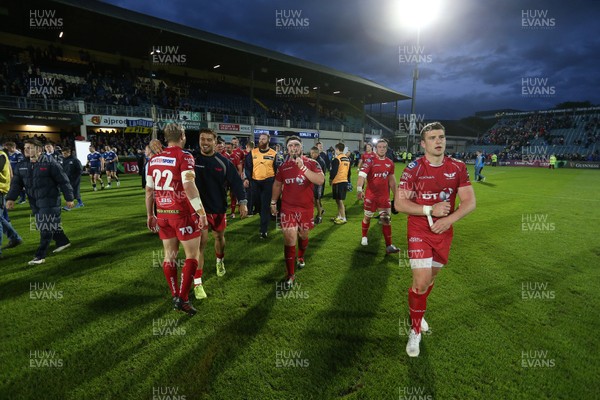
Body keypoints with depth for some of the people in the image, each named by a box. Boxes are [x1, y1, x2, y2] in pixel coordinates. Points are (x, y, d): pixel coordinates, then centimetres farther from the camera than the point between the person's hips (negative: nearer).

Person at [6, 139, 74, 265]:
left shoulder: (49, 162, -12)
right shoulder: (22, 165, 7)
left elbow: (63, 181, -11)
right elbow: (16, 183, 8)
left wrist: (69, 198, -11)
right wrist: (11, 198, -5)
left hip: (50, 201, -7)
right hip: (35, 202, 7)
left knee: (46, 228, -5)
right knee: (45, 225, 16)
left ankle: (40, 256, 2)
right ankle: (63, 241, 35)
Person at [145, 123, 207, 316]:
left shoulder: (154, 159, 8)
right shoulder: (184, 156, -11)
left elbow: (149, 190, 11)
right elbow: (188, 185, -23)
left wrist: (150, 215, 19)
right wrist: (201, 212, -20)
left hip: (162, 214, 7)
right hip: (182, 213, -6)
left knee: (169, 255, 15)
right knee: (192, 255, 6)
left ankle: (175, 297, 25)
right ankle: (182, 298, 4)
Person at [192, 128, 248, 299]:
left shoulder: (223, 162, -5)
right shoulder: (193, 159, -7)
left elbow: (236, 181, -5)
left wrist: (242, 202, -12)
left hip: (219, 208, 2)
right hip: (199, 208, -2)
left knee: (219, 237, 20)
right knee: (201, 242, -10)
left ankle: (220, 261, 52)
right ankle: (197, 283, 0)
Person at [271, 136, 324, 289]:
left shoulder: (311, 163, -6)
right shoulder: (283, 166, 1)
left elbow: (321, 180, -23)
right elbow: (277, 184, 15)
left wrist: (303, 168, -29)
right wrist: (273, 202, 14)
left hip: (306, 208, 0)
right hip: (288, 208, 0)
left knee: (303, 236, 20)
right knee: (289, 239, -5)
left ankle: (301, 257, 51)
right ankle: (290, 275, 4)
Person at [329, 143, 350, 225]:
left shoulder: (337, 159, -14)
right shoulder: (347, 159, 11)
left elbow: (334, 171, -15)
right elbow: (349, 171, 15)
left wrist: (330, 179, -1)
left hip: (338, 182, -8)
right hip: (345, 181, 8)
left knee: (339, 201, -1)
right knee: (339, 200, 16)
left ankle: (343, 218, 3)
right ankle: (339, 217, 25)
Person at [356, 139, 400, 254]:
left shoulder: (390, 163, 4)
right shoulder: (370, 161, -12)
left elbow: (392, 180, 15)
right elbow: (362, 175, -27)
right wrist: (359, 189, -44)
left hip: (385, 196, 3)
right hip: (371, 196, -3)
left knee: (386, 220, 0)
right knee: (367, 217, 13)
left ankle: (389, 246, 4)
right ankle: (364, 237, 38)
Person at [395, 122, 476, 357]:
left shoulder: (458, 167, 0)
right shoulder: (413, 168, -10)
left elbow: (470, 201, -2)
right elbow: (399, 203, -12)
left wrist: (449, 219, -19)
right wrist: (430, 209, -22)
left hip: (444, 232, 4)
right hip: (419, 232, -4)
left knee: (430, 277, 18)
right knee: (421, 282, -11)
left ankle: (417, 311, 46)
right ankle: (415, 330, 13)